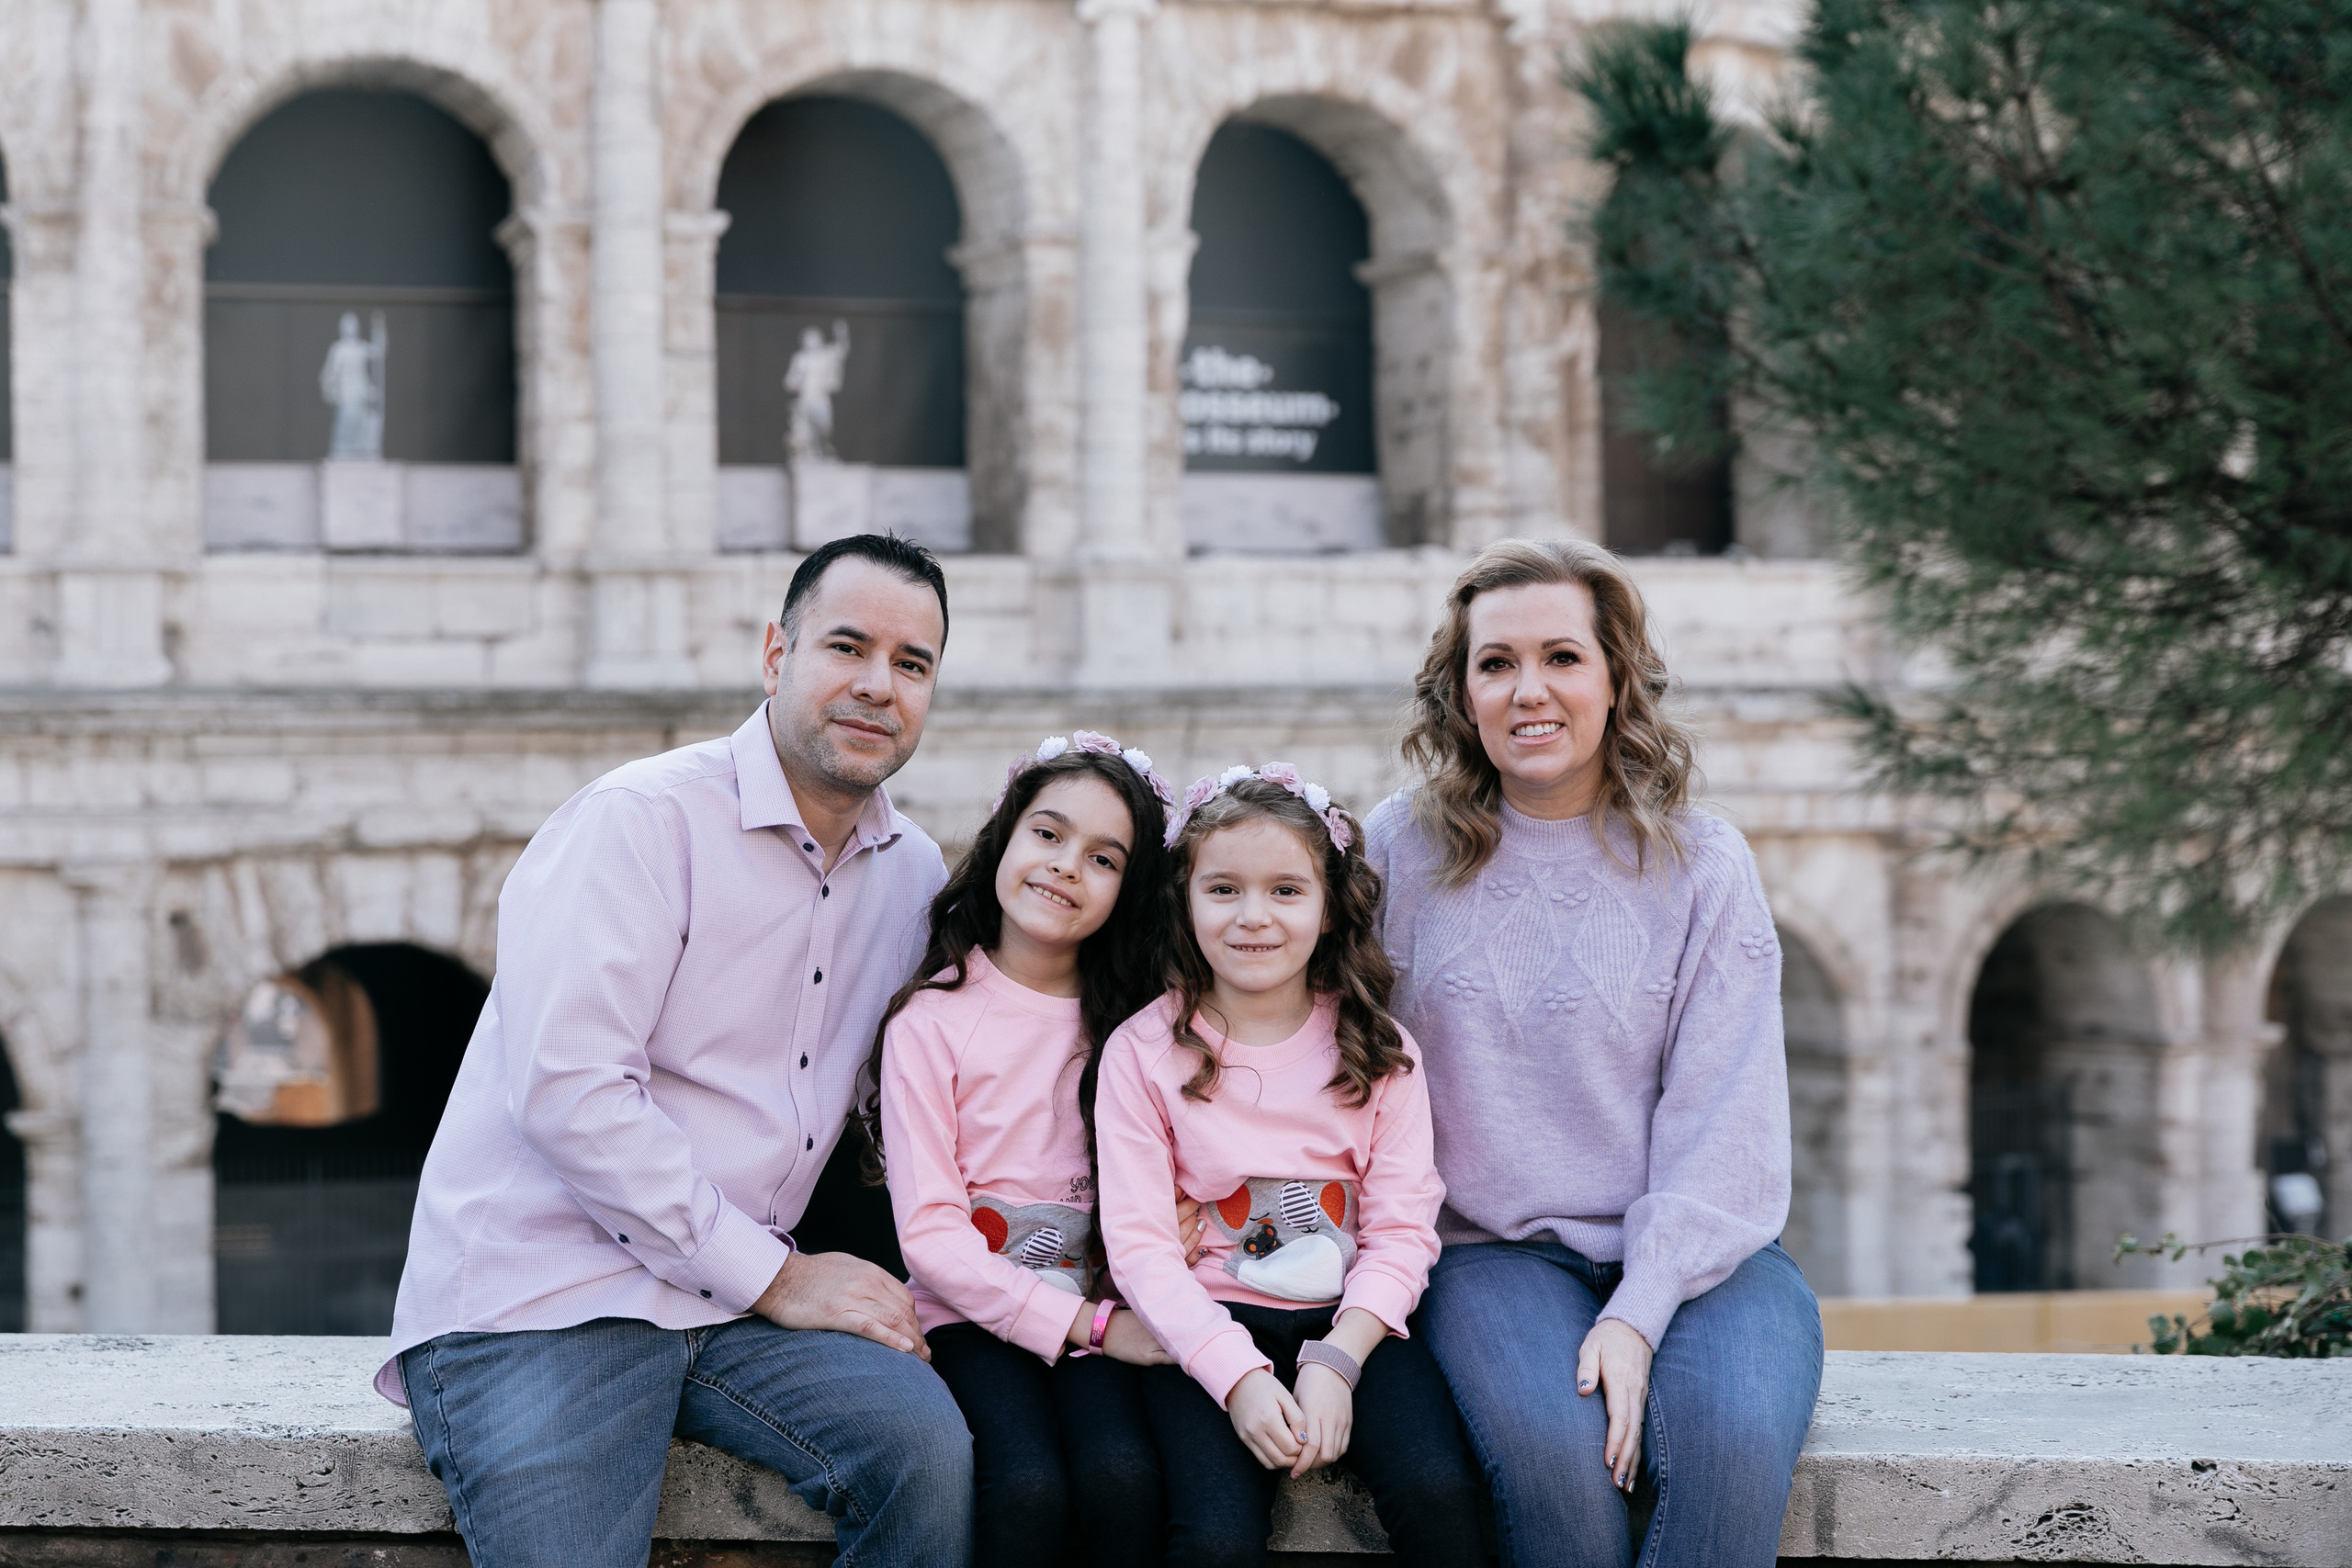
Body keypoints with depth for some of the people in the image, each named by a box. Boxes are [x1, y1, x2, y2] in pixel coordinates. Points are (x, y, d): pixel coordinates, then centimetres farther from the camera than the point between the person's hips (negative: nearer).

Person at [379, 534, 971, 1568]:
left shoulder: (913, 873, 12)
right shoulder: (639, 821, -10)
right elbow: (568, 1092, -19)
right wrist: (775, 1277, -14)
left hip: (738, 1299, 5)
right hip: (536, 1297, -5)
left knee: (927, 1446, -22)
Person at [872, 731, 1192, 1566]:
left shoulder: (1130, 1020, 8)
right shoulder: (931, 1019, -4)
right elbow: (929, 1232, -8)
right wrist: (1089, 1324, -15)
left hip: (1099, 1306, 2)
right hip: (973, 1310, -2)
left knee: (1122, 1473, -27)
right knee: (1028, 1485, -29)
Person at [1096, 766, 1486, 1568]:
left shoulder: (1376, 1049, 5)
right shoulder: (1143, 1052, -1)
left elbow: (1402, 1229, 0)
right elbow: (1139, 1240, -7)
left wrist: (1336, 1362, -16)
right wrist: (1237, 1375, -19)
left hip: (1350, 1320, 2)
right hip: (1207, 1325, -2)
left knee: (1438, 1493, -24)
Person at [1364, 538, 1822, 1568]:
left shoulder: (1702, 866, 3)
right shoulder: (1405, 848, 6)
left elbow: (1721, 1125, -2)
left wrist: (1638, 1313, -14)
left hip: (1694, 1254, 0)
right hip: (1492, 1252, 0)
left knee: (1734, 1441, -31)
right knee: (1552, 1450, -31)